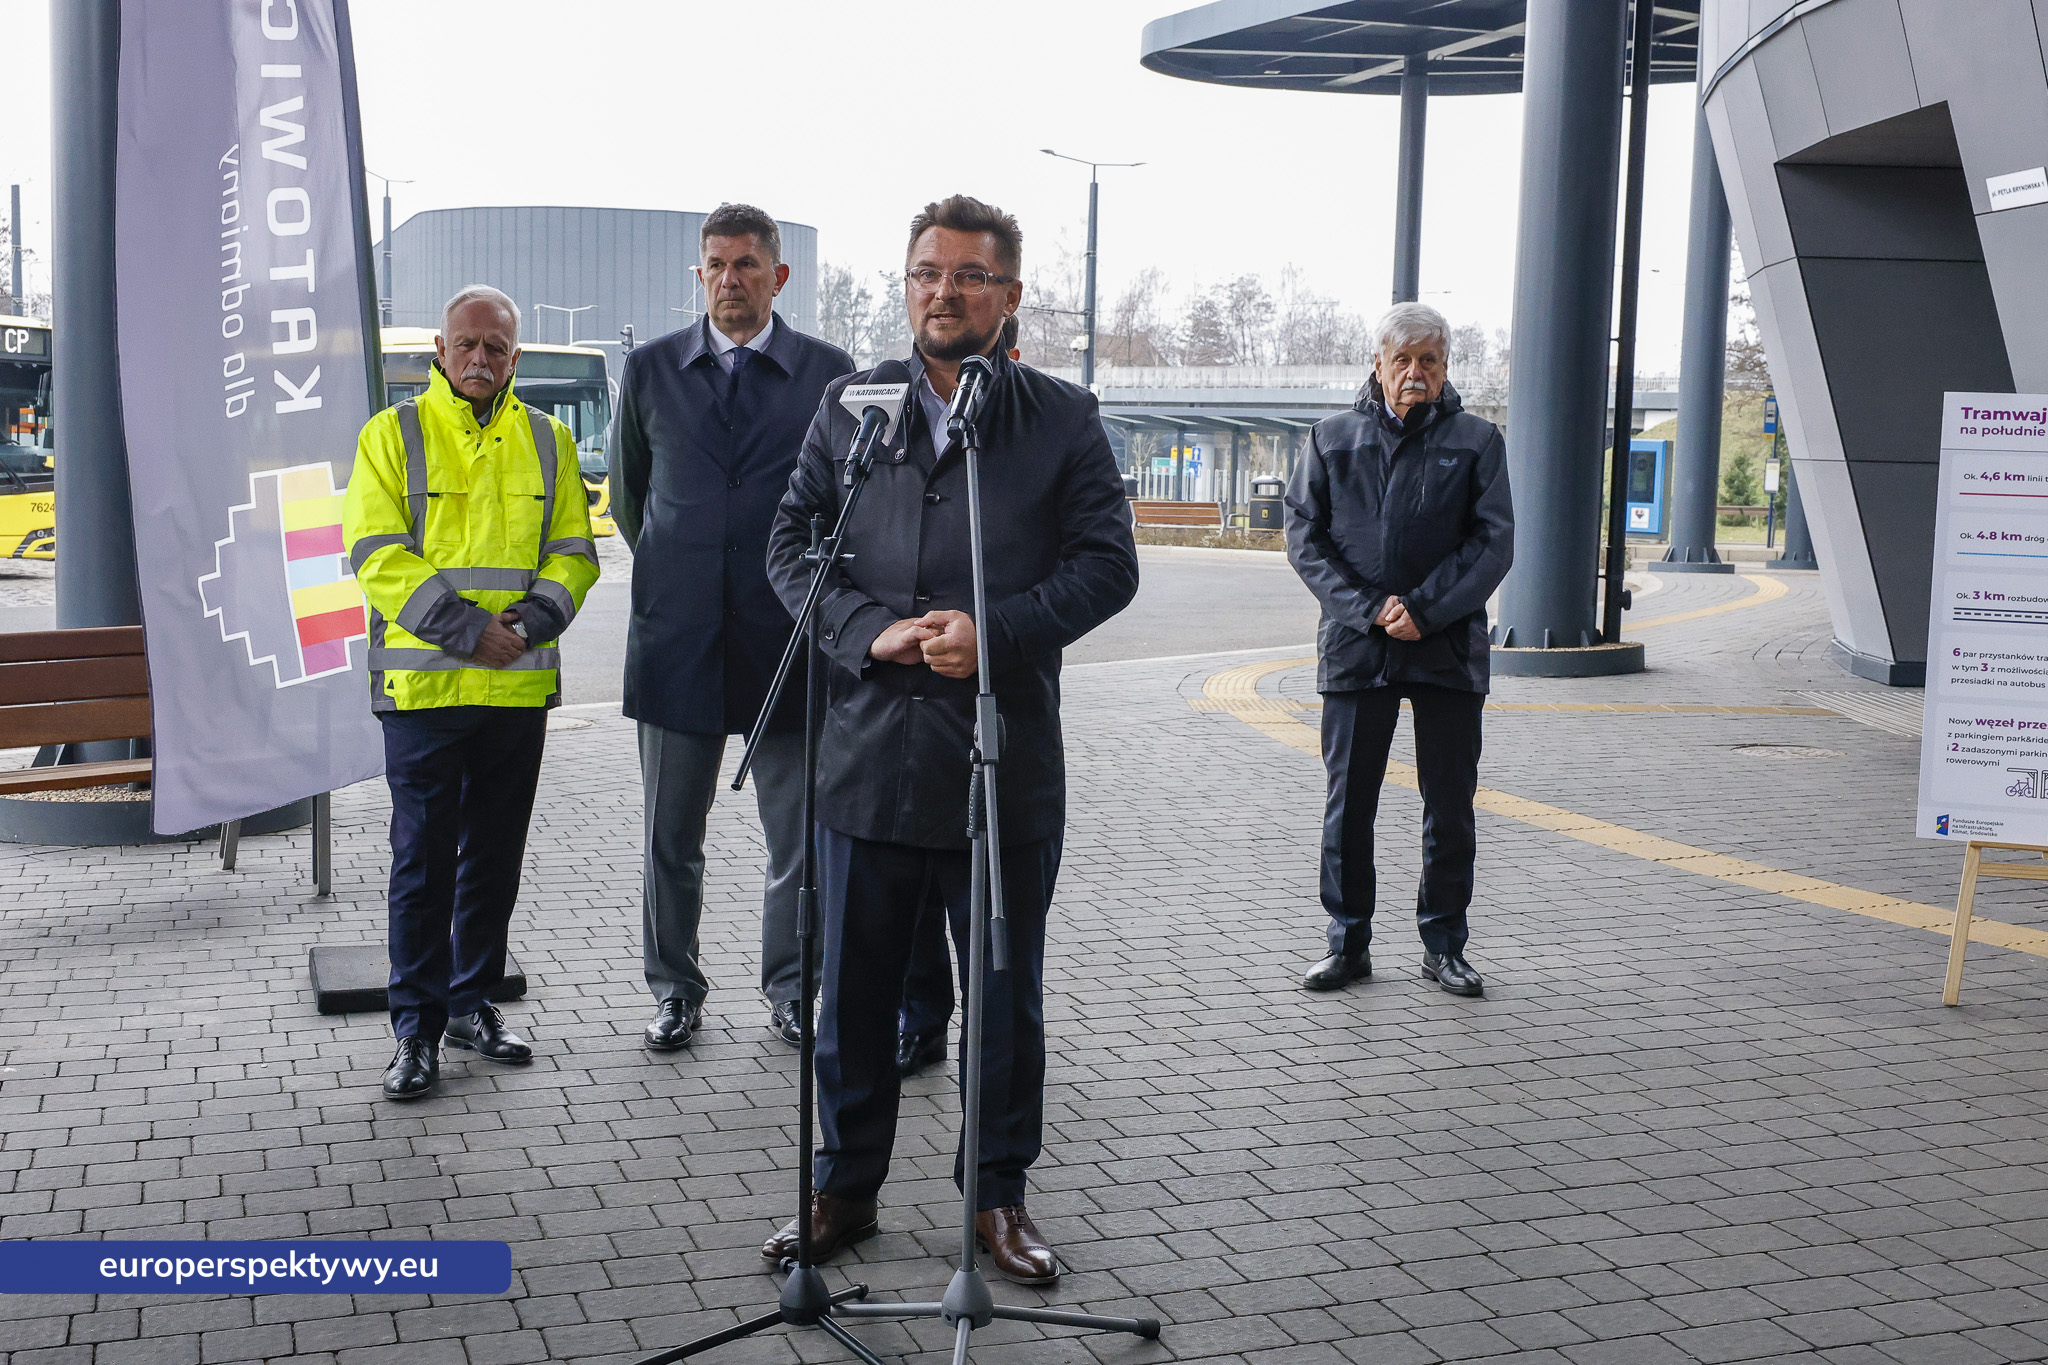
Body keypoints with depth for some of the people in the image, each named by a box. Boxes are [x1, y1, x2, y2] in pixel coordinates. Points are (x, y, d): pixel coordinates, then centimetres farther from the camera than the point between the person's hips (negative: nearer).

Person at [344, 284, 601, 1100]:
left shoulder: (548, 441, 11)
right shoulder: (392, 434, 1)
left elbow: (573, 550, 9)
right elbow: (377, 554, -8)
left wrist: (537, 616, -11)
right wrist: (466, 629, -18)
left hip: (521, 685, 3)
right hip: (422, 684, -3)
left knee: (495, 855, 11)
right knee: (423, 859, 1)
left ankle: (472, 1003, 25)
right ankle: (417, 1027, 10)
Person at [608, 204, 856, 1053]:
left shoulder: (829, 373, 1)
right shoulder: (650, 370, 6)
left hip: (788, 636, -1)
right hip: (678, 635, 1)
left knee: (799, 834, 7)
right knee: (670, 834, 8)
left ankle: (790, 990, 23)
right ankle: (675, 991, 23)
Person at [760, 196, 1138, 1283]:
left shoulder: (1063, 419, 3)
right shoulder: (849, 408, 8)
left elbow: (1107, 564, -1)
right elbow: (790, 542, 6)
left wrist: (996, 632, -16)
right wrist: (868, 631, -11)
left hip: (1007, 761, -1)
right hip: (869, 755, 2)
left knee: (1005, 996, 10)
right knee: (853, 990, 11)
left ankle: (998, 1194, 26)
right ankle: (845, 1189, 27)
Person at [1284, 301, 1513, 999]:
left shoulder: (1477, 441, 6)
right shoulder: (1333, 438, 8)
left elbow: (1493, 542, -1)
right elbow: (1305, 536, 2)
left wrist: (1423, 609, -13)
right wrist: (1368, 609, -10)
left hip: (1449, 648, 0)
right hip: (1355, 649, 1)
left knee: (1450, 809, 5)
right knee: (1348, 805, 5)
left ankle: (1443, 946, 18)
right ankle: (1348, 943, 17)